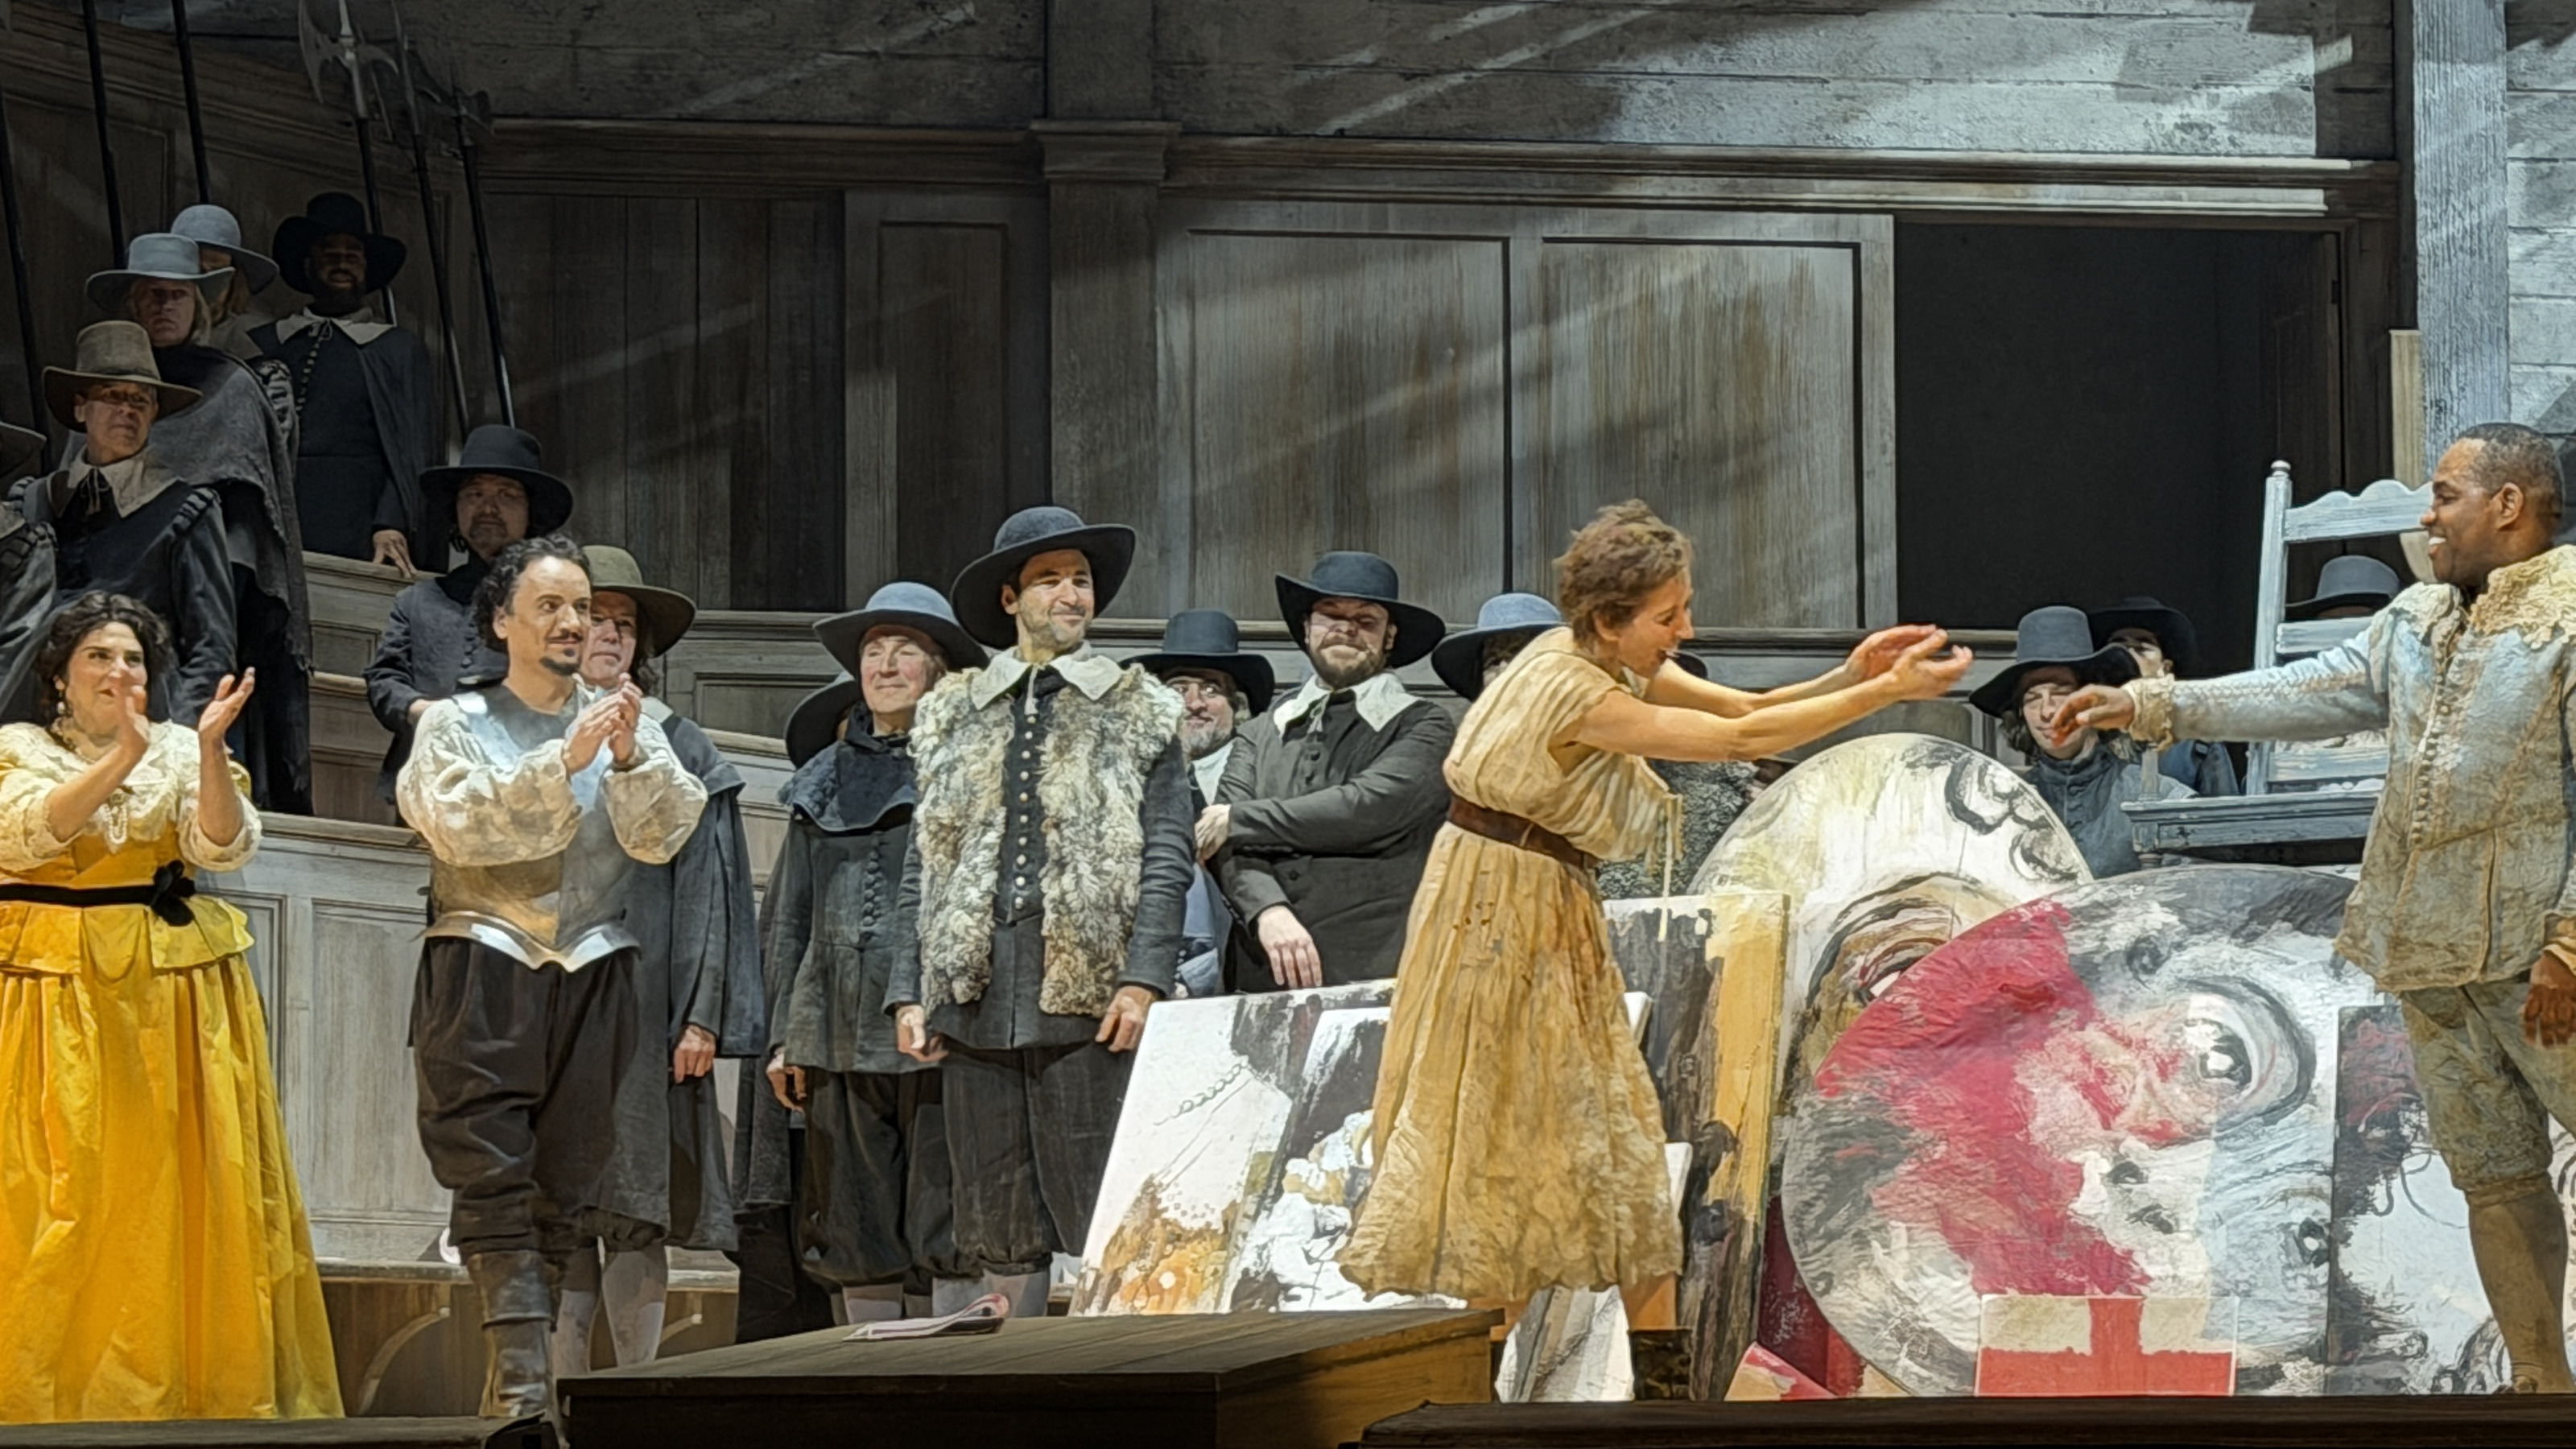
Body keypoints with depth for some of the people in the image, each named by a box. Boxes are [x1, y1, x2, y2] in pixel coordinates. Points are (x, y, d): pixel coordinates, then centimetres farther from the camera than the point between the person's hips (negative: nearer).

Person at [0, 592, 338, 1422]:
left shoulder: (179, 751, 10)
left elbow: (226, 847, -4)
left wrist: (210, 750, -19)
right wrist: (121, 759, -22)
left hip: (174, 994, 2)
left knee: (180, 1187, -3)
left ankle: (203, 1386, 0)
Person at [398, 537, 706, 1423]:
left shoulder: (626, 722, 15)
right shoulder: (456, 724, 10)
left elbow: (660, 837, 1)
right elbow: (457, 821, -9)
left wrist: (630, 758, -17)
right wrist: (562, 762, -20)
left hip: (591, 974, 2)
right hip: (484, 968, -2)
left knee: (564, 1189, 1)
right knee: (493, 1181, -13)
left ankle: (508, 1393, 6)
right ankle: (526, 1385, -19)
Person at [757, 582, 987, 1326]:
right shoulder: (826, 781, 17)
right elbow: (791, 915, 20)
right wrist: (785, 1034, 14)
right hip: (841, 1034, 5)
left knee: (949, 1236, -7)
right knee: (858, 1236, 7)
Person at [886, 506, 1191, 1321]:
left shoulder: (1136, 713, 9)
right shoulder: (952, 715, 16)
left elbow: (1166, 857, 1)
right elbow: (922, 867, 15)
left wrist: (1143, 980, -10)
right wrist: (909, 992, 6)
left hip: (1087, 999, -3)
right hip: (975, 996, 3)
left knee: (1096, 1217, -6)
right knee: (997, 1219, 3)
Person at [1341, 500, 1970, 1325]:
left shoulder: (1615, 664, 2)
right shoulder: (1576, 692, -27)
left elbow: (1744, 706, 2)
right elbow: (1739, 740, -27)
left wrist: (1851, 674, -15)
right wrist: (1886, 693, -26)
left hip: (1553, 905, 9)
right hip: (1498, 899, -9)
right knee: (1487, 1114, -2)